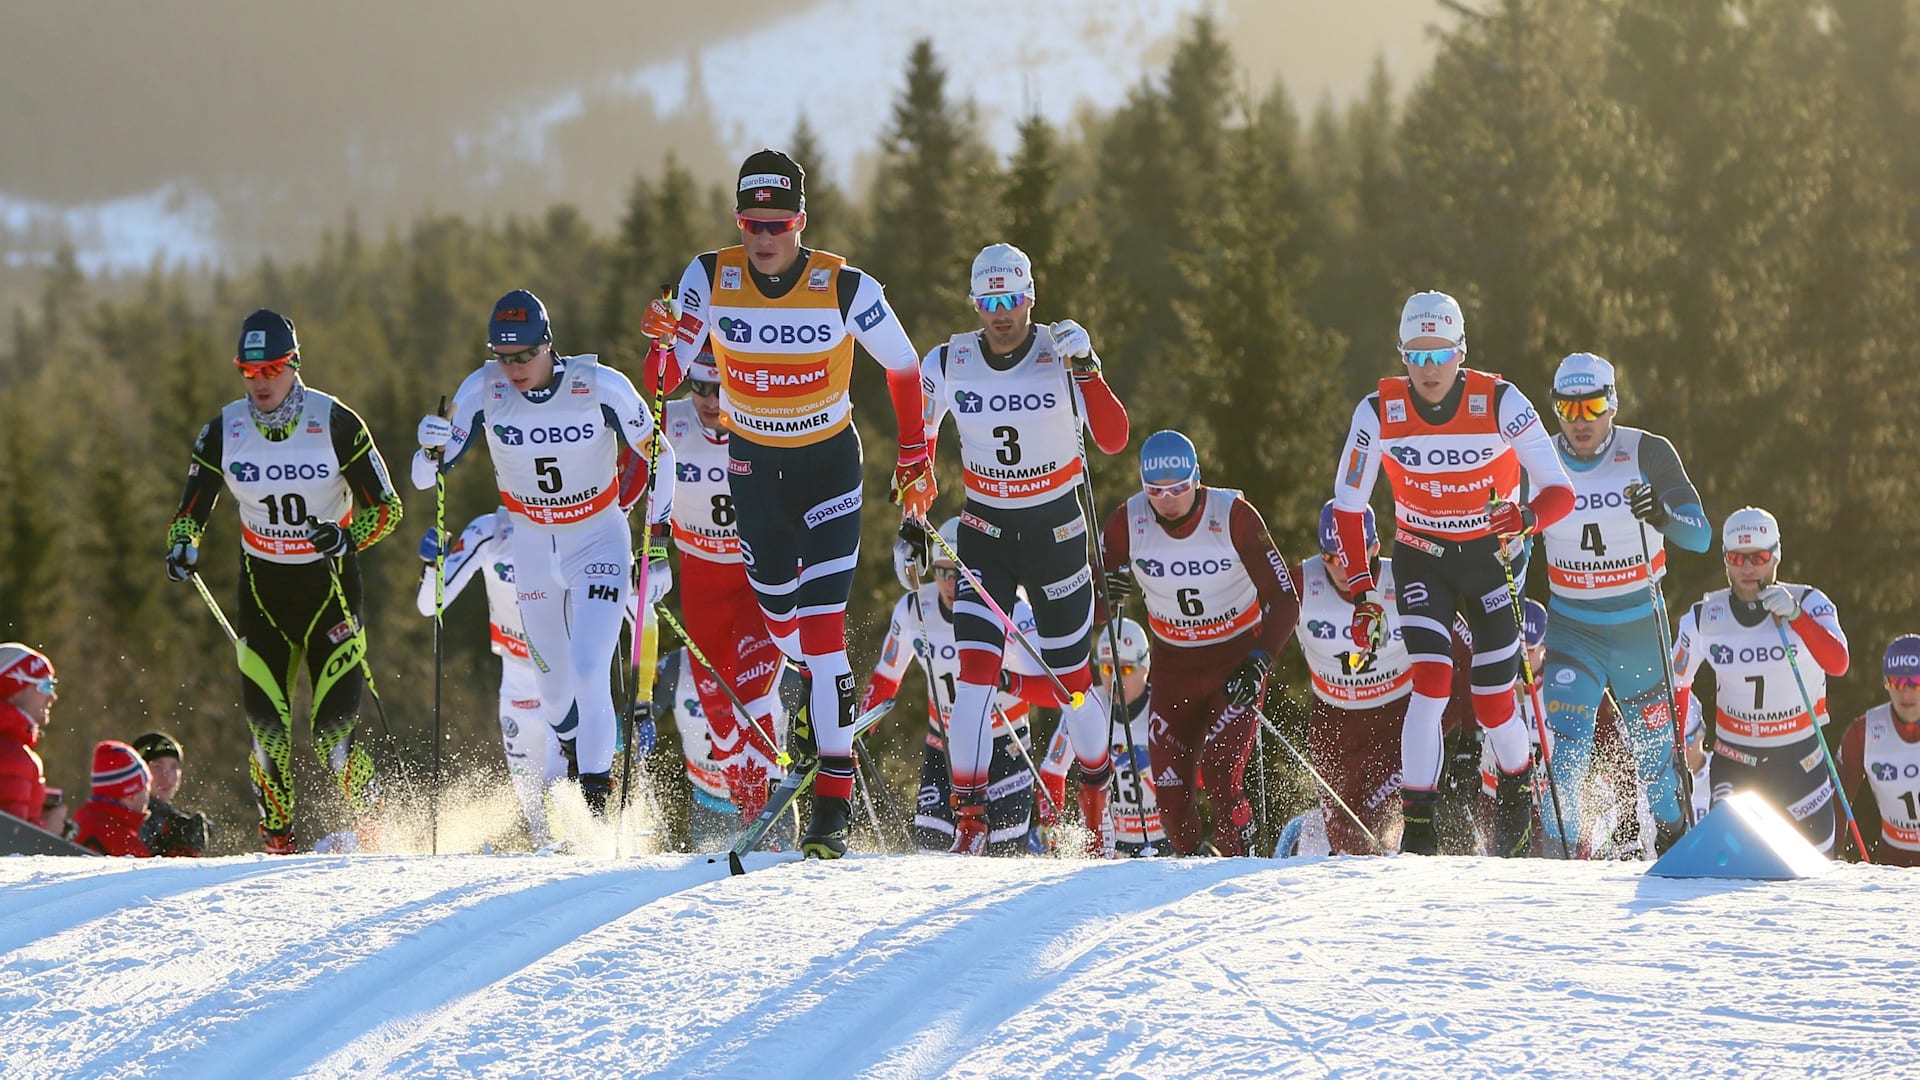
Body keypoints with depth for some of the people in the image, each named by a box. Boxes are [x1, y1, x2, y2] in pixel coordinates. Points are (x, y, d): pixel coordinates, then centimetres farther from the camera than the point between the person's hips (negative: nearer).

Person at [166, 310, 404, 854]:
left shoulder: (335, 422, -13)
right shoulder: (224, 430, -5)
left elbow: (386, 507, -8)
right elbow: (190, 511, 2)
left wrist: (349, 537, -28)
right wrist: (182, 547, -20)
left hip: (329, 582, -3)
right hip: (263, 587, 3)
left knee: (332, 726, -12)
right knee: (266, 724, -7)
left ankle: (372, 831, 8)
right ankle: (278, 843, 8)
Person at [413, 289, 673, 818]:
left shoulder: (601, 386, -20)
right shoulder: (482, 391, -15)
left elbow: (659, 459, -8)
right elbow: (426, 477, -10)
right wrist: (433, 449, -35)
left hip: (600, 543, -3)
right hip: (531, 550, 3)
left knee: (589, 674, -19)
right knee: (553, 689, 11)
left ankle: (597, 802, -15)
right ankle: (582, 752, 42)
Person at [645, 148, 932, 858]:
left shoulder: (845, 289, -20)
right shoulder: (710, 279, -15)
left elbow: (904, 367, -4)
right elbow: (668, 378, -16)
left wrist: (915, 460, -1)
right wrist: (664, 341, -37)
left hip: (830, 460, -3)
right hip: (753, 461, 3)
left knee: (824, 624, -13)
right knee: (778, 613, 15)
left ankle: (834, 801, -12)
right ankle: (822, 692, 52)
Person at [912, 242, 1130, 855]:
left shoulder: (1062, 355, -11)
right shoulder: (947, 364, -5)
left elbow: (1114, 441, -19)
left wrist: (1086, 372, -31)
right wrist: (913, 519, 1)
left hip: (1057, 530, -1)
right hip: (985, 530, 1)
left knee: (1069, 682, 6)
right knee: (975, 673, -16)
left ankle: (1096, 788, 32)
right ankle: (967, 816, -12)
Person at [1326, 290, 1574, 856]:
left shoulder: (1500, 403, -21)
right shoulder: (1379, 412, -16)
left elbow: (1560, 491, -22)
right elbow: (1347, 507, -6)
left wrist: (1526, 518, -44)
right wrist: (1362, 594, -13)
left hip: (1492, 557, 0)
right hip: (1421, 560, 0)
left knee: (1493, 704, -2)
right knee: (1431, 683, -21)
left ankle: (1518, 791, 31)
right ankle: (1417, 827, -16)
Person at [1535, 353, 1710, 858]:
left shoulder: (1647, 453, -11)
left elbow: (1700, 536, -17)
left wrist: (1661, 514, -36)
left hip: (1640, 626, 0)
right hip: (1573, 630, 0)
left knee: (1654, 742, 12)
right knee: (1566, 735, -21)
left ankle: (1673, 832, 36)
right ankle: (1558, 845, -18)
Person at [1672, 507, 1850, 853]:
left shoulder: (1809, 603, -12)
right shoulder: (1704, 617, -6)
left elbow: (1838, 664, -29)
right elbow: (1677, 684, 10)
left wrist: (1794, 615, -40)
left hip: (1800, 759, 0)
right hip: (1735, 758, 0)